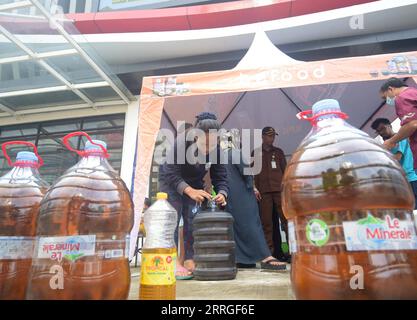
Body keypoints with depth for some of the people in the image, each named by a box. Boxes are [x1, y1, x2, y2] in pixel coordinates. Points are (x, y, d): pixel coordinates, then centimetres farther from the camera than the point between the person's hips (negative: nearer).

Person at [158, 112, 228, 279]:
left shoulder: (216, 150, -21)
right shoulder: (180, 144, -34)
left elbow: (220, 177, -18)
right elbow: (171, 174, -35)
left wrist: (222, 194, -40)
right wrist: (190, 191, -50)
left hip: (195, 186, 4)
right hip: (170, 182, -4)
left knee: (193, 221, 0)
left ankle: (190, 261, 7)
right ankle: (173, 262, -7)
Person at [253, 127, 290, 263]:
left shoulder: (278, 152, 15)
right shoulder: (255, 153, 11)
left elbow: (285, 170, 13)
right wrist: (255, 188, -3)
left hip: (280, 190, 1)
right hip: (264, 191, 0)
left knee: (286, 219, -6)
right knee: (267, 222, 1)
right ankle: (270, 251, 8)